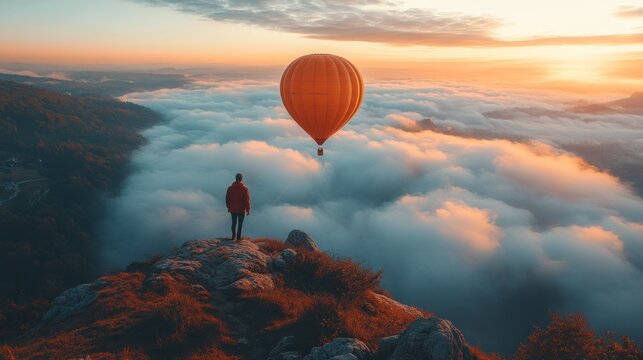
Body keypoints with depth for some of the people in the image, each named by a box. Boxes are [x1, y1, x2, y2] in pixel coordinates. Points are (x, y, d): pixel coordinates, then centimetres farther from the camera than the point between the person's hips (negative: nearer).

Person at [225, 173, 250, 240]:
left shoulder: (230, 188, -2)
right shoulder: (244, 189, -14)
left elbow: (227, 199, 6)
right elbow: (247, 200, -13)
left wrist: (229, 207, 18)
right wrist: (248, 210, -4)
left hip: (233, 210, 3)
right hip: (241, 210, -3)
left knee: (234, 223, 19)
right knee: (240, 224, 7)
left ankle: (233, 235, 24)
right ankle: (238, 237, 9)